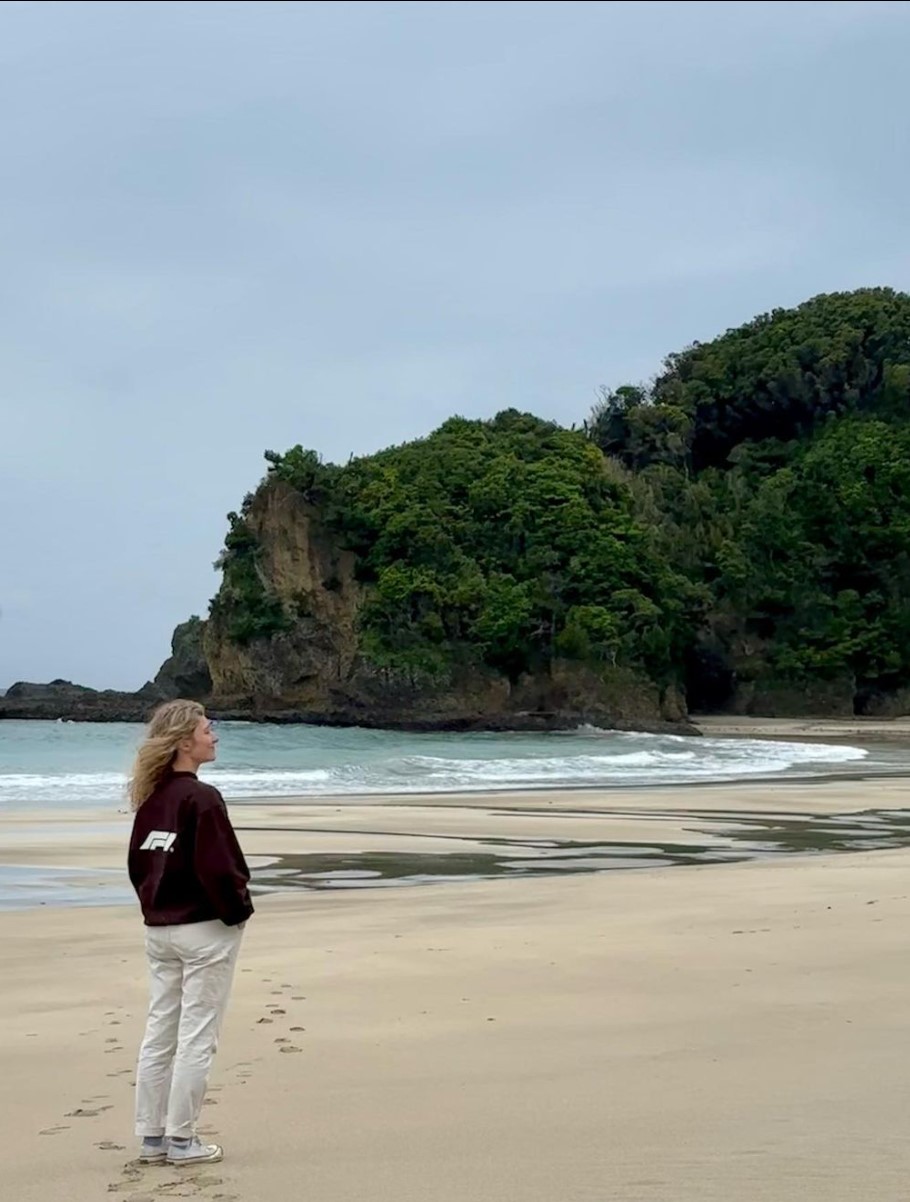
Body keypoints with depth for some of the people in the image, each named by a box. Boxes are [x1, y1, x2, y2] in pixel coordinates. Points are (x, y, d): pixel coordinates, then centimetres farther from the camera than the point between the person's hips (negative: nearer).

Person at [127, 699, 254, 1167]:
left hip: (159, 930, 8)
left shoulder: (151, 798, 5)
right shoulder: (202, 798, -18)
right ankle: (181, 1141, 8)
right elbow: (218, 867, -20)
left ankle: (151, 1138, 20)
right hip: (205, 930, -8)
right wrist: (239, 911, -6)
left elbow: (137, 862, 11)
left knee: (159, 1034, 12)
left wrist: (155, 908, 15)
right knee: (196, 1038, 2)